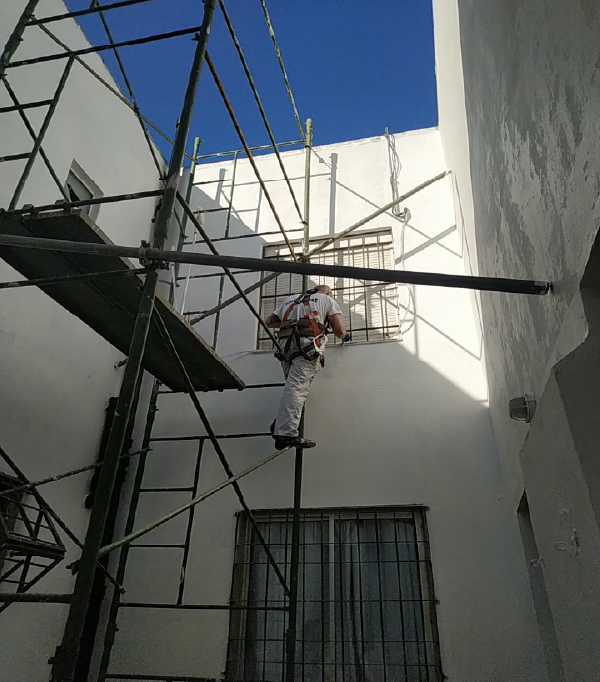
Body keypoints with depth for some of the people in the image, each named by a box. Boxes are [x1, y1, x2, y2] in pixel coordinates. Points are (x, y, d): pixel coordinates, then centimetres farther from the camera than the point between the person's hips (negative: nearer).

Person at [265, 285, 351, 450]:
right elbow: (339, 331, 11)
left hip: (286, 345, 5)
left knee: (294, 386, 12)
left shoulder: (291, 299, 33)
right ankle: (286, 433, -23)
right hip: (307, 345, -5)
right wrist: (345, 335, 33)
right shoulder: (327, 299, 20)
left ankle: (280, 425, -1)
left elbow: (268, 322, 31)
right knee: (297, 388, -14)